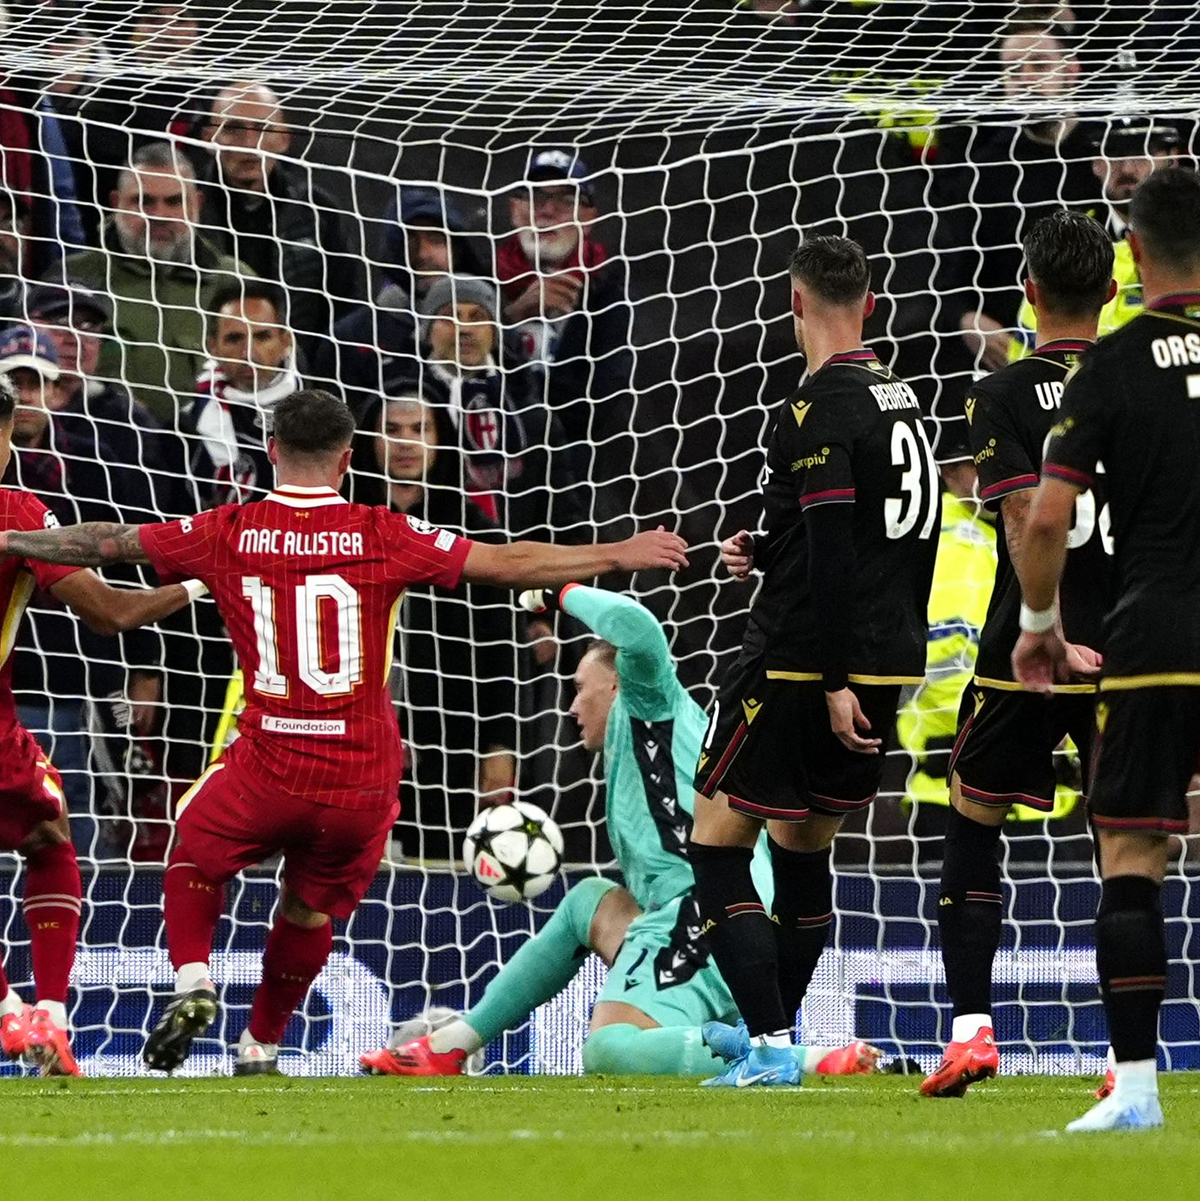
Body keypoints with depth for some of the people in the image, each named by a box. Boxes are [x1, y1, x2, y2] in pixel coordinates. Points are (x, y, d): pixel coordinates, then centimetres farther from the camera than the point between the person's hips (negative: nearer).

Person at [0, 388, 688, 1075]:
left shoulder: (228, 534, -1)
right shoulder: (382, 536, -4)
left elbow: (107, 545, 11)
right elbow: (510, 566, -3)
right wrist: (621, 556, 7)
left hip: (268, 771, 0)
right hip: (363, 780, 0)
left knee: (194, 855, 26)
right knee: (312, 909, 21)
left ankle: (193, 980, 4)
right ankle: (261, 1048, 28)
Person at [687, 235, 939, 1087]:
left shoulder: (821, 407, -15)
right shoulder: (903, 399, 11)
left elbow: (831, 551, -20)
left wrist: (833, 682, -20)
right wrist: (762, 551, 20)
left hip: (805, 662, -9)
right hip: (889, 660, 9)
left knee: (717, 843, -3)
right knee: (804, 843, 20)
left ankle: (771, 1045, -12)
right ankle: (771, 1034, 27)